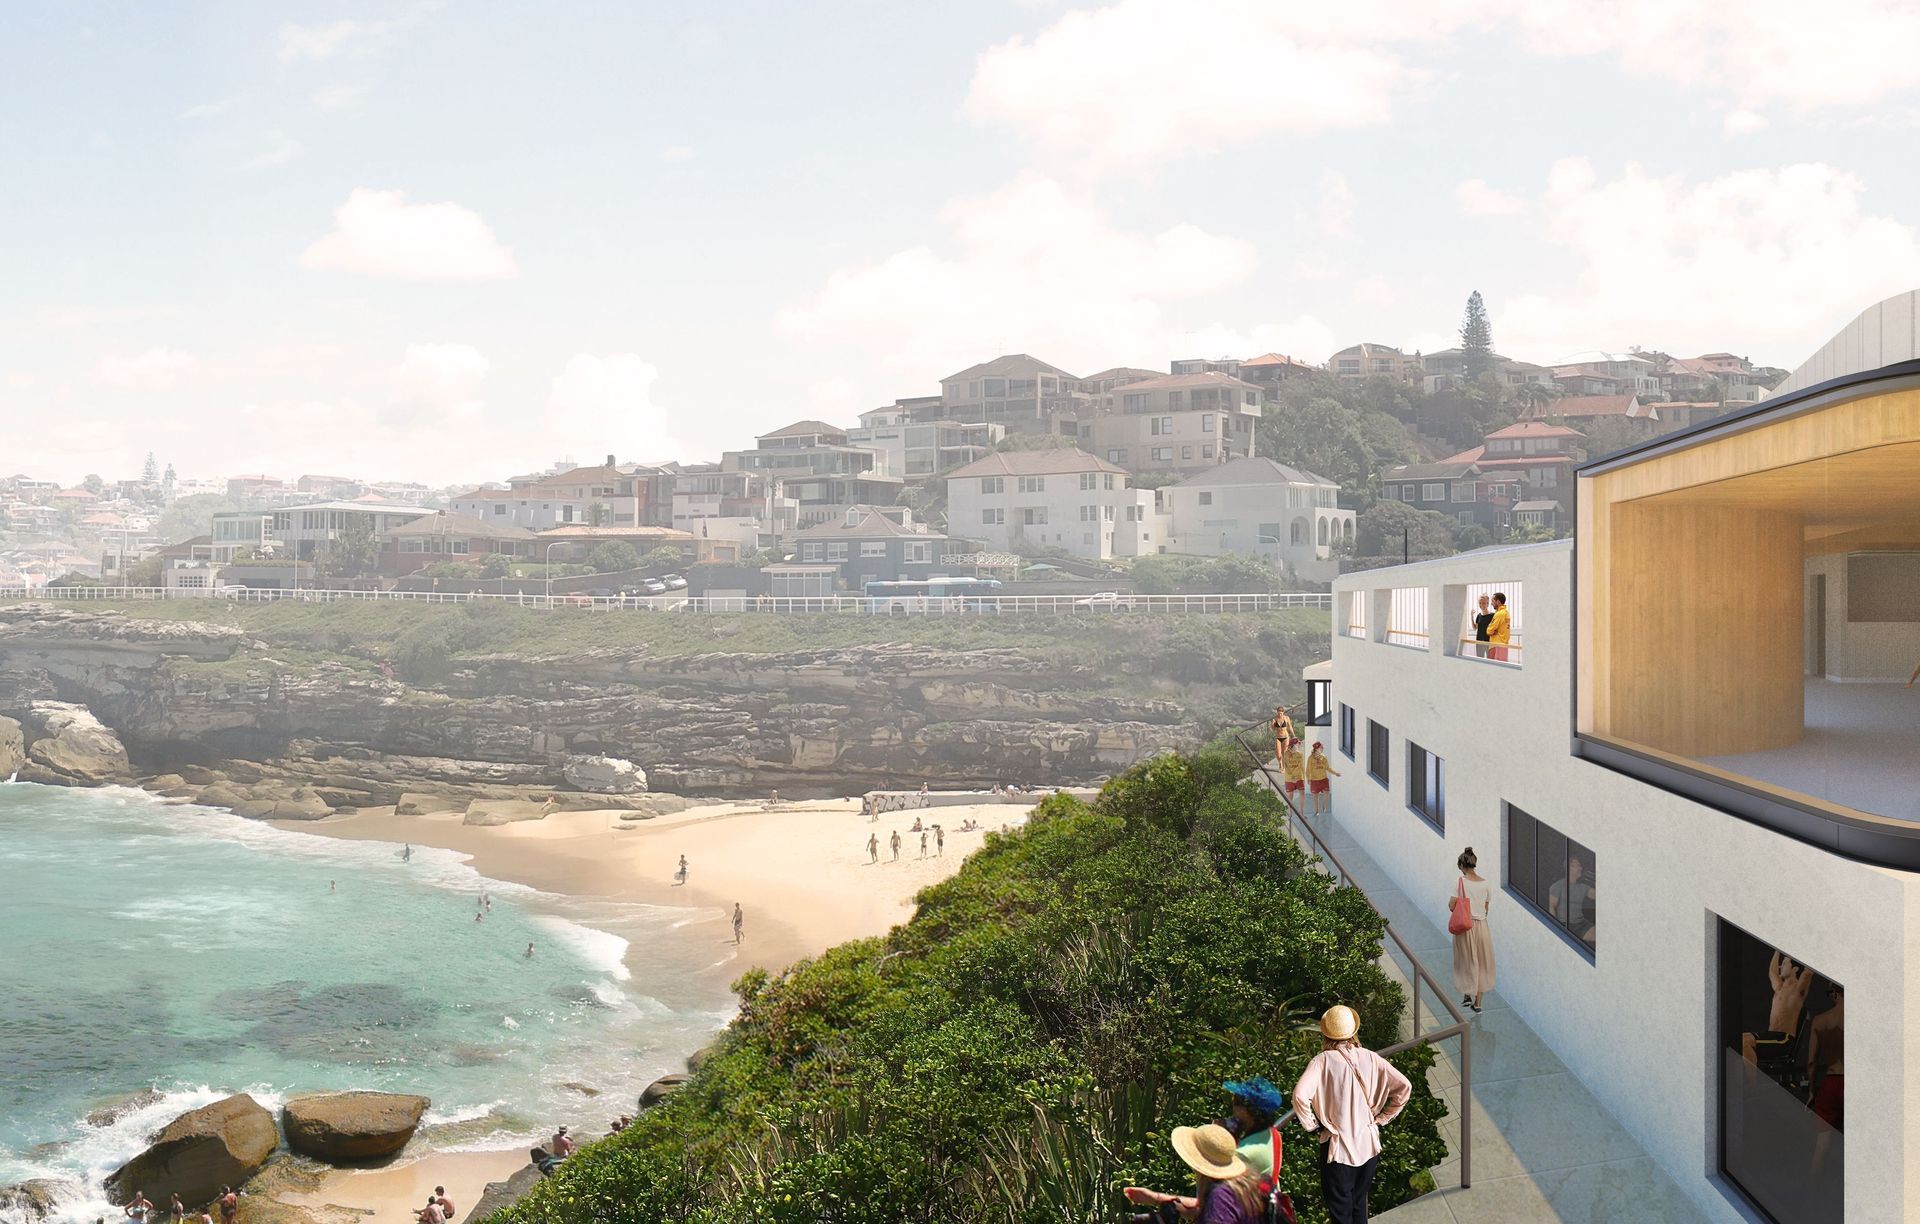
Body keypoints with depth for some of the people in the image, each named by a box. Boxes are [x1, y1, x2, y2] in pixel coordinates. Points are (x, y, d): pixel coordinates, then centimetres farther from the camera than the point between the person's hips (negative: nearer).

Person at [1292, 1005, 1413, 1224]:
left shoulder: (1323, 1061, -14)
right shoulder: (1369, 1058, -3)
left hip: (1337, 1147, -4)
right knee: (1359, 1205, 21)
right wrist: (1380, 1119, 4)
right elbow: (1404, 1087, -3)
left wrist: (1311, 1126, -12)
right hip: (1368, 1145, 4)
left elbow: (1300, 1095, -28)